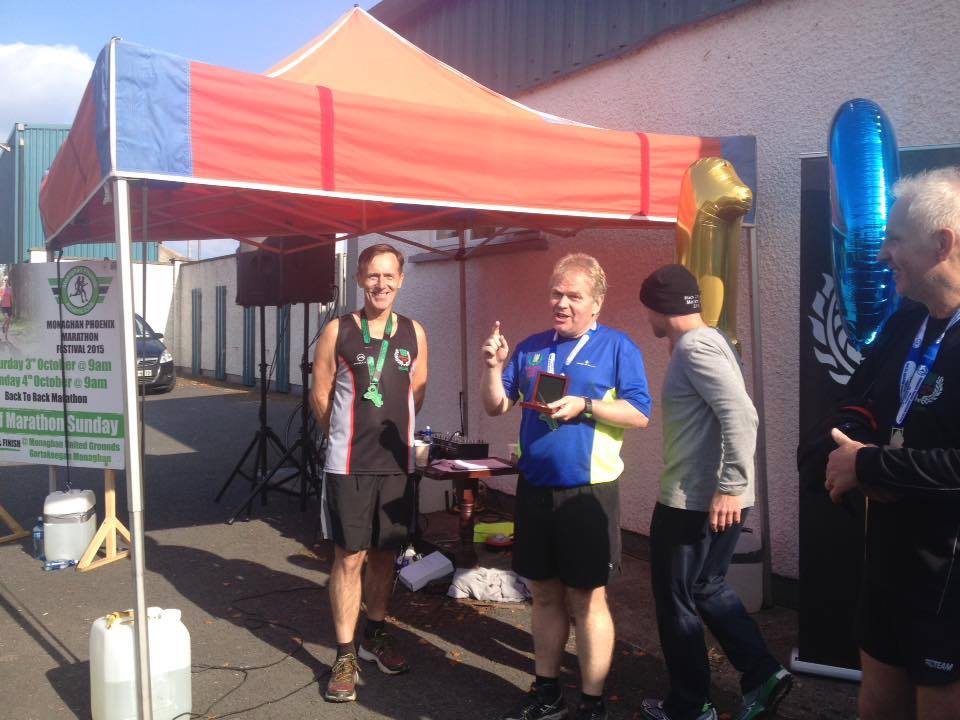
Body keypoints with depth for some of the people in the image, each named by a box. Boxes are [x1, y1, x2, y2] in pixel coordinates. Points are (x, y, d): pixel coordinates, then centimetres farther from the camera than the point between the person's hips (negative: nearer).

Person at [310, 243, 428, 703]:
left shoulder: (414, 333, 4)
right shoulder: (337, 332, -5)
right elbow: (320, 396, 1)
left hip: (396, 462, 3)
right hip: (349, 464, -3)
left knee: (384, 554, 15)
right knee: (350, 558, 0)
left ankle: (374, 637, 34)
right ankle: (345, 657, 13)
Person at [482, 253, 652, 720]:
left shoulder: (617, 347, -2)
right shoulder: (531, 348, 11)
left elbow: (640, 414, -8)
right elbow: (496, 407, 10)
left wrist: (584, 406, -19)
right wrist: (494, 366, -7)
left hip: (588, 493, -5)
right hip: (535, 489, 5)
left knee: (587, 600, 2)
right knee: (545, 594, 15)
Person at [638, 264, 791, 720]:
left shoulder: (695, 347, -17)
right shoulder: (707, 341, 13)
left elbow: (741, 416, -27)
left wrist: (730, 486, -26)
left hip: (696, 500, -10)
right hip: (707, 497, 10)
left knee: (676, 601, 6)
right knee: (706, 589, 23)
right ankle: (762, 674, 23)